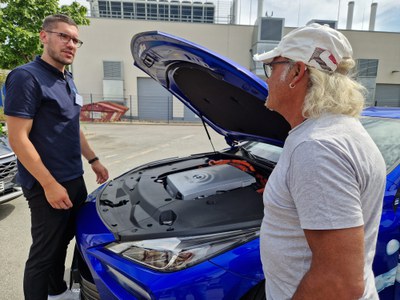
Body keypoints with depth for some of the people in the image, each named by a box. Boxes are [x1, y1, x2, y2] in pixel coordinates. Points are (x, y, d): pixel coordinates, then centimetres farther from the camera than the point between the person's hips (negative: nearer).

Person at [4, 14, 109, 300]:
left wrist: (94, 161, 17)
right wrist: (50, 184, -22)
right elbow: (18, 138, -20)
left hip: (75, 180, 9)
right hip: (47, 187, -9)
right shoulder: (27, 77, -15)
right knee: (44, 252, 7)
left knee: (62, 242, 23)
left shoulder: (68, 80, 13)